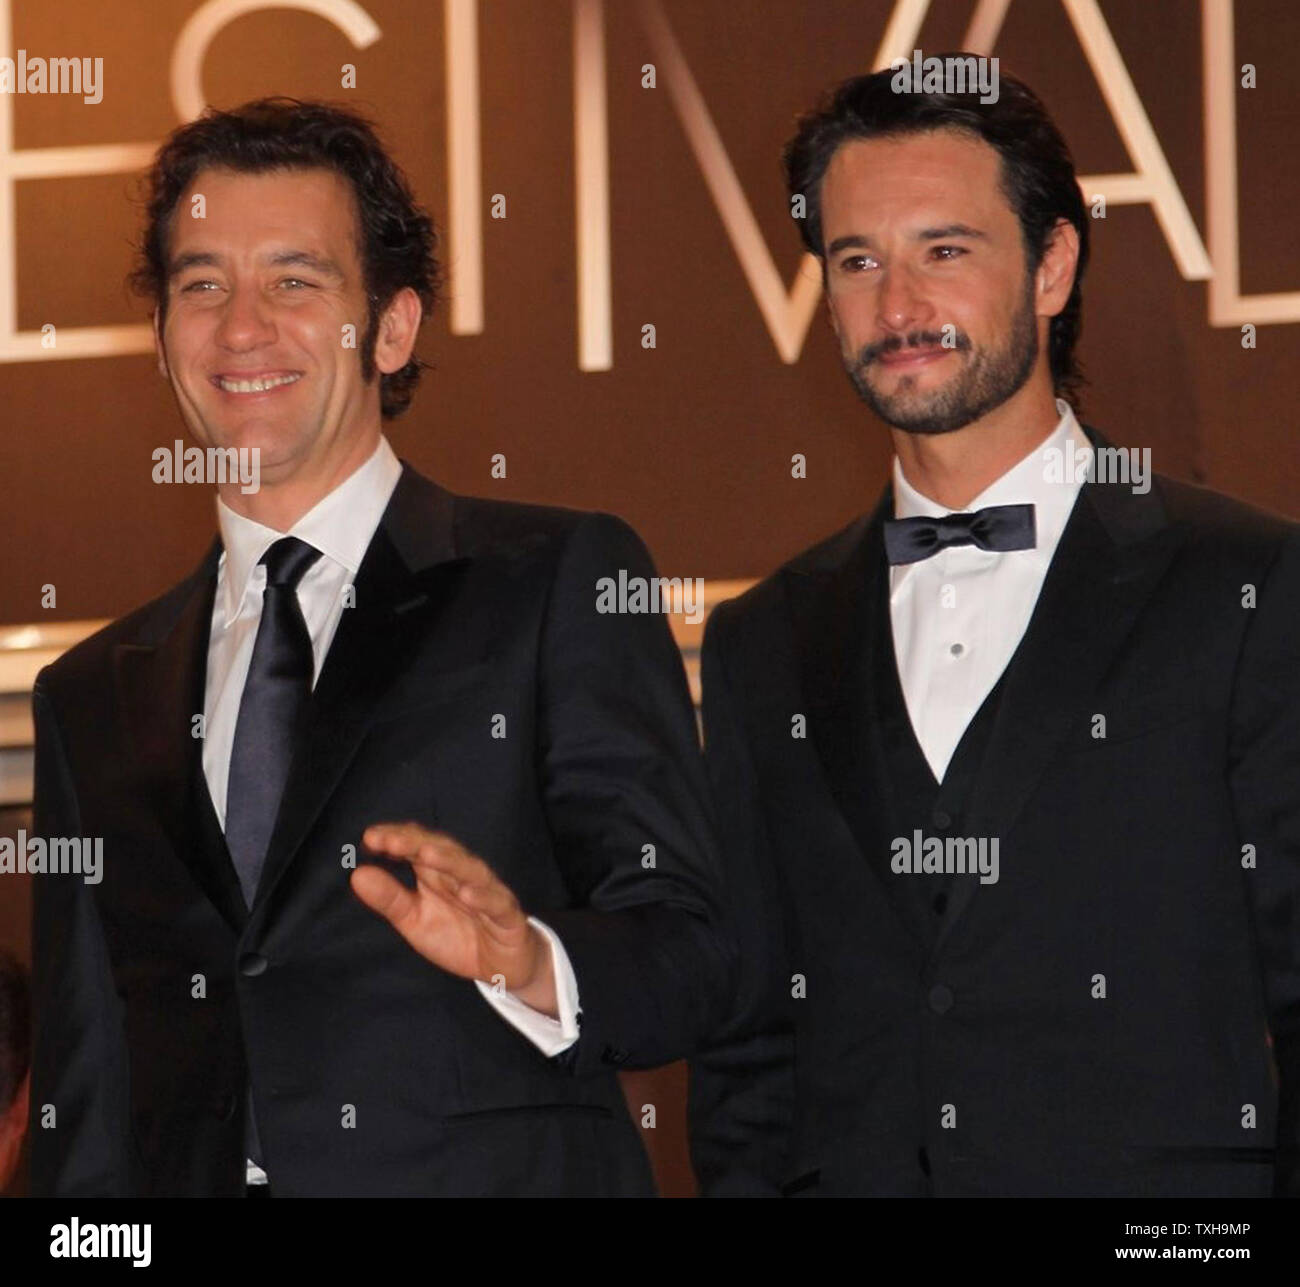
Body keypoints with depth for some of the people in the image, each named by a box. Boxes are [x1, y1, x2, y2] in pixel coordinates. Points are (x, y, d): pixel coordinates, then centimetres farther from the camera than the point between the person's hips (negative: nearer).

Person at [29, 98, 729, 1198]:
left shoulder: (566, 584, 1)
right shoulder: (93, 696, 15)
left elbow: (686, 962, -5)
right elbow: (87, 1110, 15)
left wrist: (528, 962, -23)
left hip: (499, 1177, -4)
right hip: (190, 1185, 4)